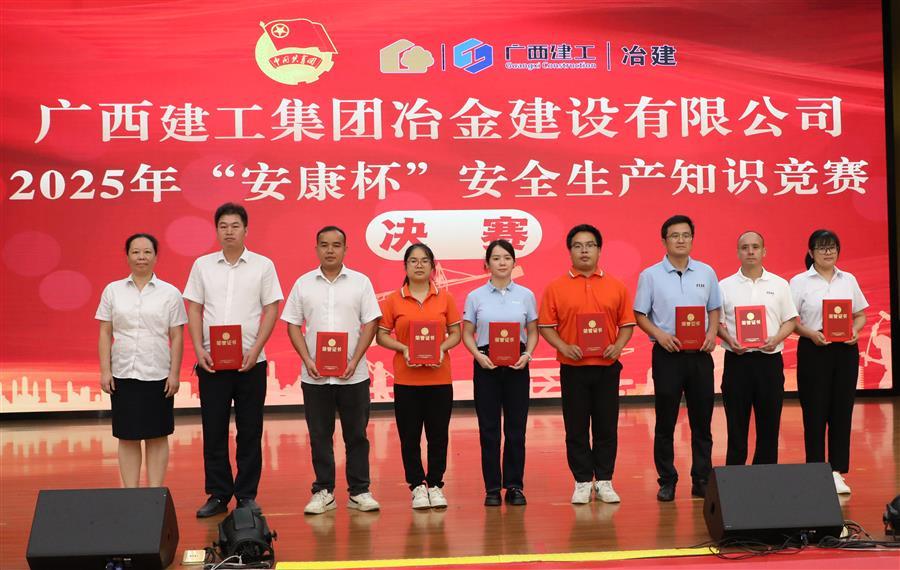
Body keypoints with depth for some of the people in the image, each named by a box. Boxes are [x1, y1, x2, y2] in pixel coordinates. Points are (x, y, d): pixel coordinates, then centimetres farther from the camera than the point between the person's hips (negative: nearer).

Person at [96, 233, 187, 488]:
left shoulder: (170, 293, 2)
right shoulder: (113, 290, 6)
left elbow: (176, 337, 1)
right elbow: (105, 334, 5)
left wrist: (175, 374, -5)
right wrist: (105, 371, -1)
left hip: (157, 375, -1)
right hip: (123, 374, 1)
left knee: (157, 436, 5)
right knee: (127, 437, 5)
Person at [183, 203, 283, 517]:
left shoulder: (263, 265, 2)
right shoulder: (202, 265, 7)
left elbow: (271, 310, 0)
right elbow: (194, 309, 7)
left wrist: (255, 350, -11)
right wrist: (199, 350, -6)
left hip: (250, 361, -1)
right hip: (211, 361, 1)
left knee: (250, 432, 4)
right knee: (213, 430, 4)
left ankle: (247, 495, 13)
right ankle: (217, 495, 14)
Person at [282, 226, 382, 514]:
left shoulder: (360, 282, 2)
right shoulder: (303, 284, 5)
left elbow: (370, 325, 0)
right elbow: (293, 325, 5)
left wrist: (354, 361, -10)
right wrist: (307, 361, -7)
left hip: (353, 375, -1)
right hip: (314, 376, 1)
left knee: (356, 434, 5)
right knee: (319, 436, 6)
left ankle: (359, 491, 14)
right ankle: (323, 492, 15)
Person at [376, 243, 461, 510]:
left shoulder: (445, 298, 4)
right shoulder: (393, 300, 1)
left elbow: (455, 333, 7)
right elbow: (381, 335, 3)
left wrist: (442, 348, -12)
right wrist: (403, 348, -13)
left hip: (439, 377, 1)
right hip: (406, 378, -1)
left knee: (438, 434, 5)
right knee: (410, 435, 4)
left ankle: (435, 485, 18)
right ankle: (417, 486, 16)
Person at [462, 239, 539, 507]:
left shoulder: (526, 295, 4)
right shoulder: (475, 297, 2)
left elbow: (533, 332, 8)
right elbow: (467, 334, 4)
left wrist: (527, 354, -9)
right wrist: (478, 355, -13)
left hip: (516, 366, 1)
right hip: (486, 365, -1)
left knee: (516, 429, 3)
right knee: (489, 429, 2)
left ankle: (514, 486, 13)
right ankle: (492, 488, 9)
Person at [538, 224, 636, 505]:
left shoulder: (616, 286, 5)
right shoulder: (556, 287, 1)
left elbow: (627, 323, 8)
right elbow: (546, 326, 1)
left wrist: (618, 345, -9)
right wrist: (563, 347, -14)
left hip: (607, 367, 1)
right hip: (573, 368, -1)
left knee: (606, 427, 6)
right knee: (576, 428, 5)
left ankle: (604, 481, 17)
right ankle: (582, 482, 15)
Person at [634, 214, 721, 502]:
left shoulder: (706, 272, 8)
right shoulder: (650, 275, 0)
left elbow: (714, 309, 13)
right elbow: (640, 315, 1)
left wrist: (712, 333, -5)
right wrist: (659, 334, -15)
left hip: (700, 354, 2)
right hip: (667, 354, -2)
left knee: (702, 421, 6)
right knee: (665, 422, 2)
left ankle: (702, 480, 15)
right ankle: (667, 481, 11)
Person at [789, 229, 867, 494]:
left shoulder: (848, 280, 11)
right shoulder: (800, 282, 0)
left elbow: (860, 315, 15)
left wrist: (855, 330, -5)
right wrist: (810, 333, -18)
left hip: (845, 350, 3)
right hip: (814, 350, -3)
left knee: (842, 410, 4)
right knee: (815, 411, -1)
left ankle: (837, 472, 11)